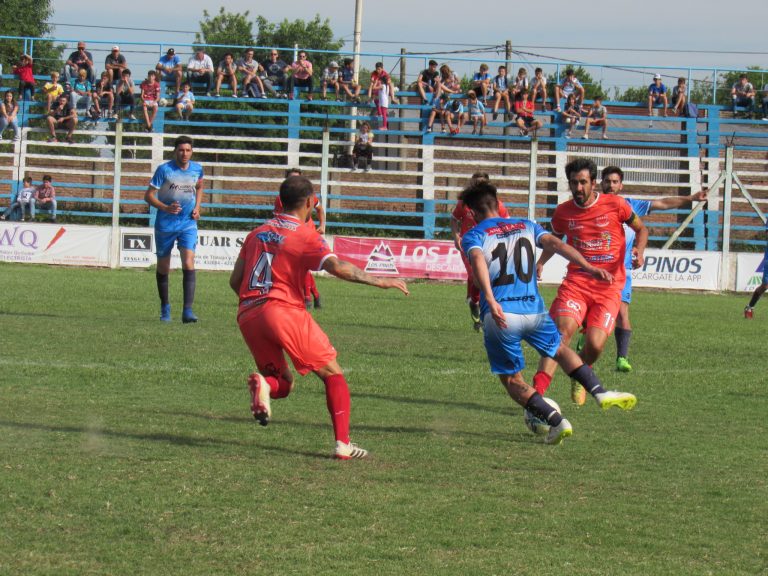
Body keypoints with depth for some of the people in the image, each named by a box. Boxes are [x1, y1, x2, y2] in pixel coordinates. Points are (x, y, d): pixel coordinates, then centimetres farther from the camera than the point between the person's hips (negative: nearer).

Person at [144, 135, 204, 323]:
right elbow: (148, 196, -9)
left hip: (188, 223, 1)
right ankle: (165, 307, 28)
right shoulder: (164, 170, -10)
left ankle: (188, 311, -19)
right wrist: (166, 208, -25)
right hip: (165, 223, -1)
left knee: (188, 264, -16)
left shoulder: (197, 169, 1)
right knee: (163, 268, 8)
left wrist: (197, 208, 7)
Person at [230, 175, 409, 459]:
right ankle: (343, 443, -5)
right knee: (333, 375, 7)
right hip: (285, 311, -6)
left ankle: (263, 383, -17)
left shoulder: (258, 233, 19)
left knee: (283, 384, 19)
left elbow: (235, 281, 18)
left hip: (247, 316, 6)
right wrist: (378, 281, -11)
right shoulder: (306, 235, 0)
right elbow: (337, 267, -16)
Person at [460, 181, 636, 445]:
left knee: (512, 380, 12)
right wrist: (588, 267, -11)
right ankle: (600, 393, 12)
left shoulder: (473, 236, 4)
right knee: (560, 349, 29)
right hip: (534, 310, 3)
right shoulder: (526, 226, 16)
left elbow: (477, 260, -18)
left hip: (499, 315, -3)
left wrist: (490, 301, -31)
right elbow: (555, 244, -1)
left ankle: (555, 420, -6)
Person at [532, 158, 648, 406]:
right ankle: (536, 392, -32)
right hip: (575, 283, 1)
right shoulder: (563, 212, 6)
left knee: (595, 345, -15)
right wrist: (540, 262, 7)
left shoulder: (615, 205, -1)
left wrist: (639, 251, -6)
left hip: (608, 288, -1)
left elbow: (641, 229, 14)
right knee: (562, 330, -25)